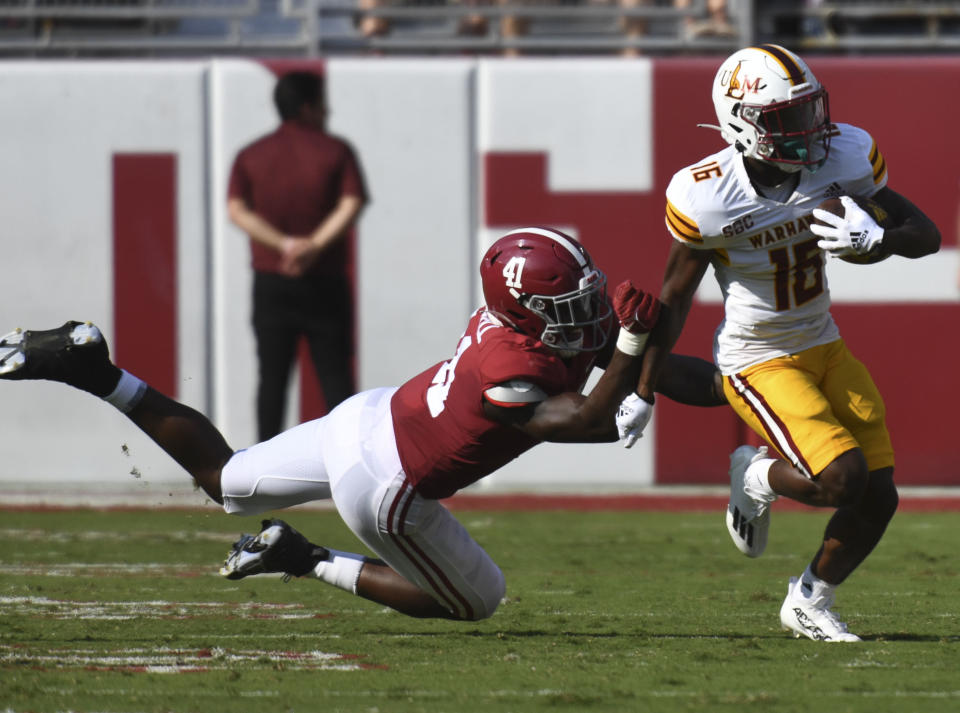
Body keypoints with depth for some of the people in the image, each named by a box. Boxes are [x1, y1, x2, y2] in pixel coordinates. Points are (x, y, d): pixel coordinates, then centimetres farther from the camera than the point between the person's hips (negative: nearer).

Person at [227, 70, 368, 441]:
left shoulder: (251, 156, 5)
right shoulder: (336, 152, -2)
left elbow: (237, 210, -8)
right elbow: (351, 205, -15)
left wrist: (283, 243, -14)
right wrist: (315, 246, -20)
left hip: (271, 282, 2)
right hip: (324, 282, -2)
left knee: (272, 376, 4)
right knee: (334, 374, 3)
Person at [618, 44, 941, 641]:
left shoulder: (841, 158, -13)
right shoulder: (708, 197, -22)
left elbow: (927, 234, -7)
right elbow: (676, 299, -8)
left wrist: (878, 240, -31)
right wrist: (643, 395, -1)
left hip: (824, 346, 5)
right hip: (759, 362, -5)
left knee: (879, 498, 1)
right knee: (842, 478, -23)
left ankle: (811, 602, 26)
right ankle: (756, 477, 11)